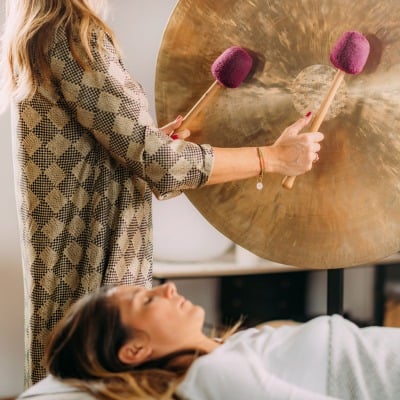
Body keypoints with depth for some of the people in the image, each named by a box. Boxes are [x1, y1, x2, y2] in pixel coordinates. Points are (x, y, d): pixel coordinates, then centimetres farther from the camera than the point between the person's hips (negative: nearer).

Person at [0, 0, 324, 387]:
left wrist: (153, 141, 14)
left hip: (64, 246, 9)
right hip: (90, 254, -9)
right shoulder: (74, 35, -18)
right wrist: (274, 157, -13)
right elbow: (156, 162, -21)